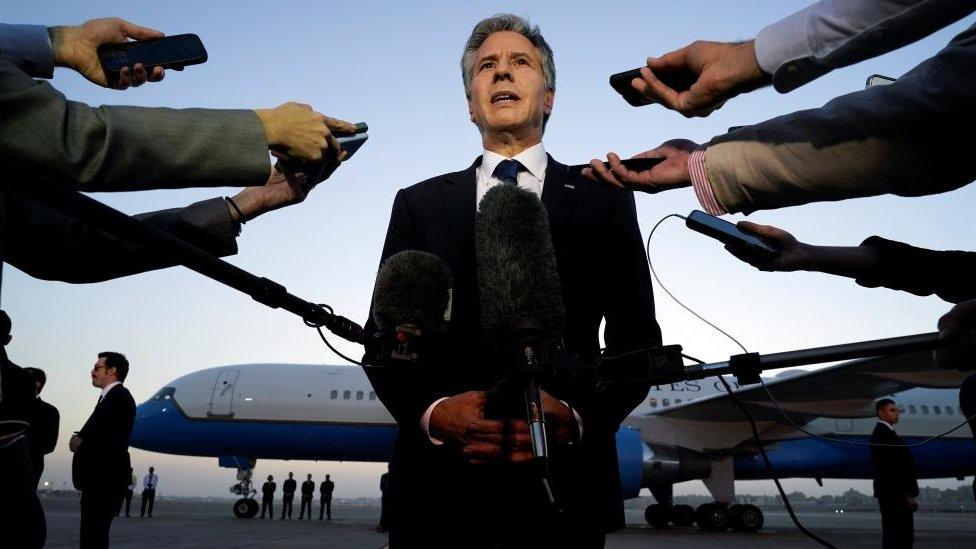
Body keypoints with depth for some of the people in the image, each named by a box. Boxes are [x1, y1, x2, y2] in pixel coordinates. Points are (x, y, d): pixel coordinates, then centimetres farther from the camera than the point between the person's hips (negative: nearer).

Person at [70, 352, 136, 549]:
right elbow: (95, 433, 17)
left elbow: (111, 438, -19)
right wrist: (80, 439, -4)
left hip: (106, 479, -10)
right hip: (98, 480, 10)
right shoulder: (108, 397, 20)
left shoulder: (120, 397, -11)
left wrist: (80, 441, -4)